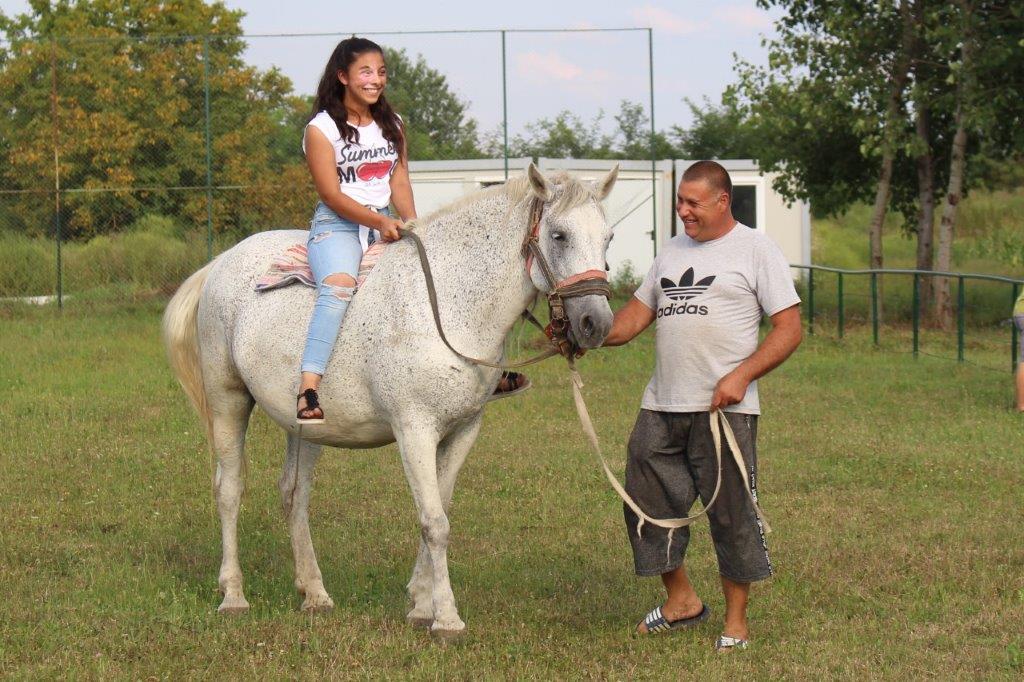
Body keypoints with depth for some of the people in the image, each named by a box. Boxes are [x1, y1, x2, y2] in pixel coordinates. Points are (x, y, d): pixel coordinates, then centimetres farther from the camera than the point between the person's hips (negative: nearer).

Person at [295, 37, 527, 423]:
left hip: (386, 225, 7)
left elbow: (399, 181, 8)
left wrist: (413, 226, -8)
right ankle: (308, 388, -45)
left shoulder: (392, 126, 14)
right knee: (338, 286, -35)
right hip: (336, 226, -7)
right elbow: (331, 195, -11)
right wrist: (379, 222, -19)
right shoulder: (321, 129, -5)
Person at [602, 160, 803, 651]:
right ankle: (682, 602, 27)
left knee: (732, 516, -1)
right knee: (646, 506, 9)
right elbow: (634, 317, 18)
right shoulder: (672, 251, 17)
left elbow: (789, 329, -6)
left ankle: (736, 621, 11)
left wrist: (741, 375, -18)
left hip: (723, 408, -6)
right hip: (660, 408, 6)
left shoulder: (755, 250, -1)